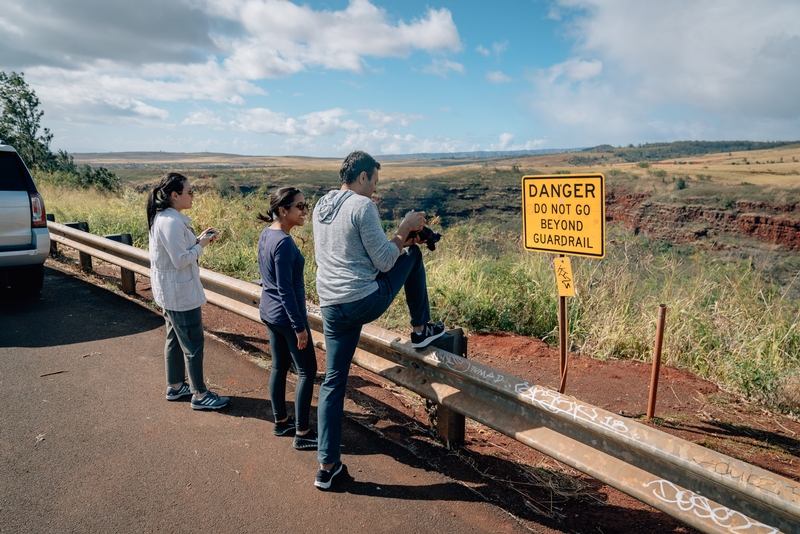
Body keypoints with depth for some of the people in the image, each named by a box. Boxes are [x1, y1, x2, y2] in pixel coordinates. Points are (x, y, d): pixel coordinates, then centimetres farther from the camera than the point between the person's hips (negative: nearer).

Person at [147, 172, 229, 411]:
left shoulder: (163, 217, 8)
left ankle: (174, 386, 34)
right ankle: (199, 395, 12)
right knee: (193, 344, 0)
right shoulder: (171, 222, -24)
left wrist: (198, 239, 3)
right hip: (180, 293, -11)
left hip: (171, 292, 11)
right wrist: (201, 245, -12)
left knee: (175, 339, 20)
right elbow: (181, 260, -25)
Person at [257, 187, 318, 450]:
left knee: (279, 366, 18)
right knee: (307, 370, 1)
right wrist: (299, 326, -18)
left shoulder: (266, 234, 5)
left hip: (269, 313, 9)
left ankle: (281, 421, 31)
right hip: (286, 315, -9)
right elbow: (285, 289, -23)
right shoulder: (283, 242, -23)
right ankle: (302, 434, 8)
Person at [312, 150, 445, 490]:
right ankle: (421, 330, 27)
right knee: (413, 254, 17)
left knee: (333, 382, 15)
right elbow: (384, 262, -12)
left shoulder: (321, 206, 14)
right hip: (366, 301, -6)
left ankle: (327, 466, 21)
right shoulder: (363, 206, -11)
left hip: (330, 307, 7)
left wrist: (398, 239, 22)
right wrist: (406, 228, 3)